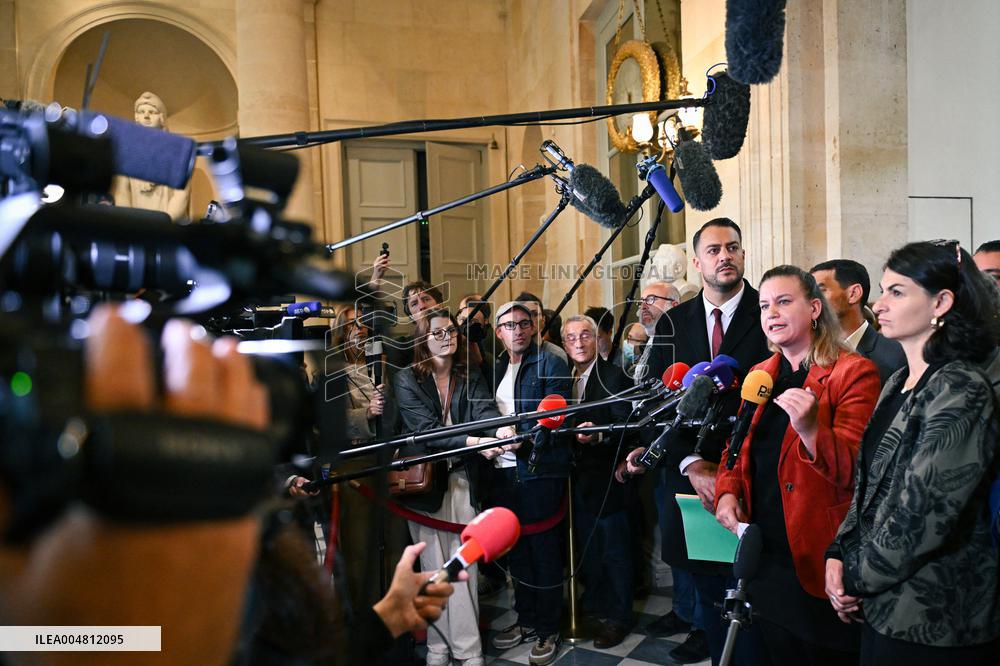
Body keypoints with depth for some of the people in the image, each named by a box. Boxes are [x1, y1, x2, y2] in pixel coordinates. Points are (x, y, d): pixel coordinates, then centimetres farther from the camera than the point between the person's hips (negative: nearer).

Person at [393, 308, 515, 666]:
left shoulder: (471, 377, 6)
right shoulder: (407, 379, -4)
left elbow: (484, 410, -13)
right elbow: (426, 429, -16)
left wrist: (501, 428, -37)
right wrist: (474, 441, -29)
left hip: (463, 480, 2)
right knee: (435, 567, 5)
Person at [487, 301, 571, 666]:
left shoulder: (551, 365, -5)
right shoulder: (496, 368, 14)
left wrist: (520, 440, -23)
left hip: (539, 471, -6)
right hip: (502, 471, 6)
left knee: (544, 549, 3)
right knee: (516, 548, 15)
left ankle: (547, 630, 17)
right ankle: (525, 619, 31)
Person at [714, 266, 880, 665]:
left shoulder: (853, 373, -11)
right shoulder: (760, 375, 8)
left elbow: (855, 470, -16)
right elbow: (738, 448, 15)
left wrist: (810, 429, -34)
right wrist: (727, 492, -3)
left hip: (818, 564, -6)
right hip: (762, 556, 6)